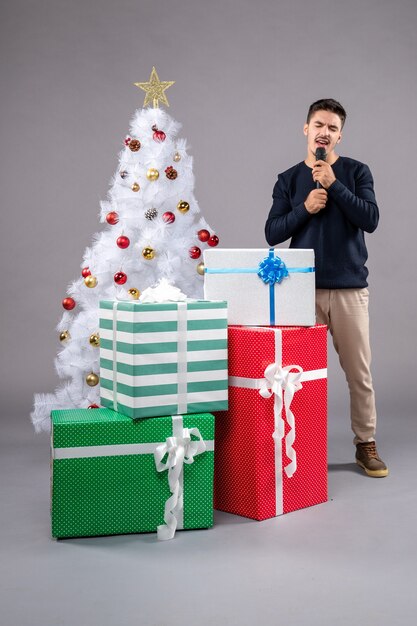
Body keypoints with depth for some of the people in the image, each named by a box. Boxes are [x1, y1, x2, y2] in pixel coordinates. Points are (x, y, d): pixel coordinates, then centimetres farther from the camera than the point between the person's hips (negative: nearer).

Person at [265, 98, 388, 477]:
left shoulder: (356, 172, 6)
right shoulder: (289, 180, 9)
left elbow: (370, 220, -8)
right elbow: (273, 233, 3)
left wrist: (333, 184, -14)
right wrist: (305, 208, -11)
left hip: (350, 287, -1)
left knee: (359, 371, 3)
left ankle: (366, 444, 17)